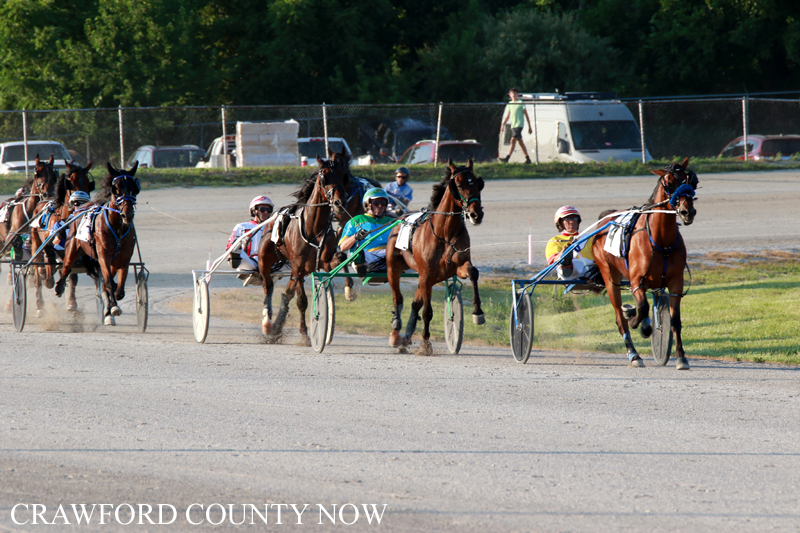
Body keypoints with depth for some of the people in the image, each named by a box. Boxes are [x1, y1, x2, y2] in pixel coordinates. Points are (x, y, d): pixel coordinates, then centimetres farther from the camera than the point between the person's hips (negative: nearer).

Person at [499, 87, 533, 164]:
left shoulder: (521, 103, -2)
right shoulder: (509, 104, 16)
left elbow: (526, 115, 0)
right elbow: (507, 116, 22)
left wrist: (529, 127, -1)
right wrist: (503, 125, 9)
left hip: (519, 125, -7)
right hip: (513, 125, 7)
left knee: (513, 140, -18)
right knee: (520, 142, 9)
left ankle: (507, 158, -27)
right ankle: (527, 158, 16)